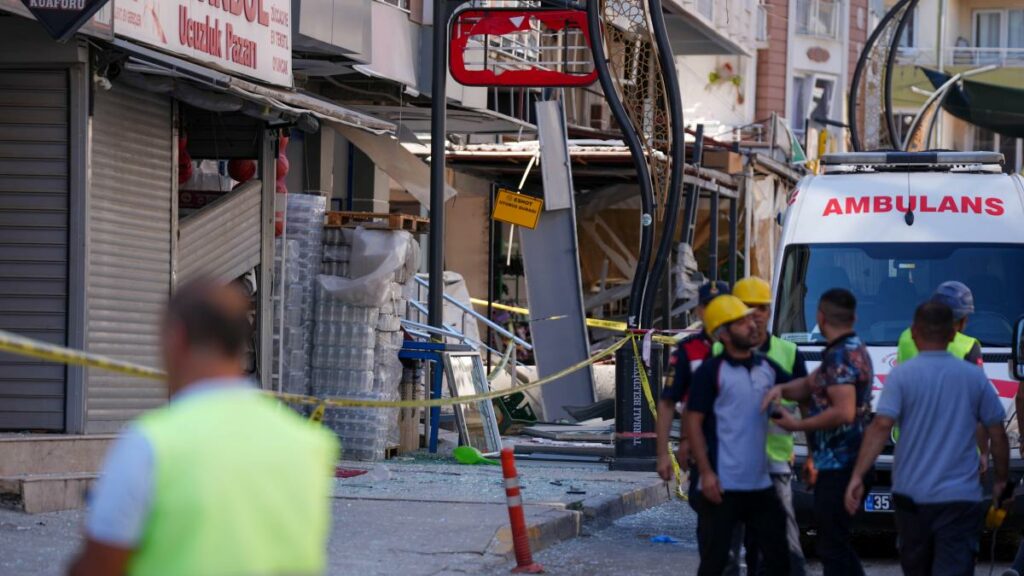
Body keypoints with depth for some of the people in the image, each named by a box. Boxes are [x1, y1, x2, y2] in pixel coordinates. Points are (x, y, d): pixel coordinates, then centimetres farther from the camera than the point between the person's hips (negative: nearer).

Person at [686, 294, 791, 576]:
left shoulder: (768, 368, 10)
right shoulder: (711, 371, -7)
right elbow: (694, 422, -10)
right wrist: (705, 473, -16)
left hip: (761, 486, 6)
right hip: (722, 487, -6)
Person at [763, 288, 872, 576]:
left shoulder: (840, 357, -18)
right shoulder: (856, 349, 15)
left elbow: (844, 412, -27)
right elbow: (810, 385, 20)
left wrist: (797, 425, -18)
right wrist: (781, 390, 0)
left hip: (837, 466, -11)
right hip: (848, 464, 11)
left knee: (832, 547, -7)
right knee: (837, 545, 19)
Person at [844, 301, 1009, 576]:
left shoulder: (902, 375, -4)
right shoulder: (975, 377, 3)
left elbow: (881, 427, -15)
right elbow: (998, 435, 6)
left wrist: (857, 476, -15)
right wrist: (1001, 479, 21)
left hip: (912, 495, 1)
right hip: (961, 497, 0)